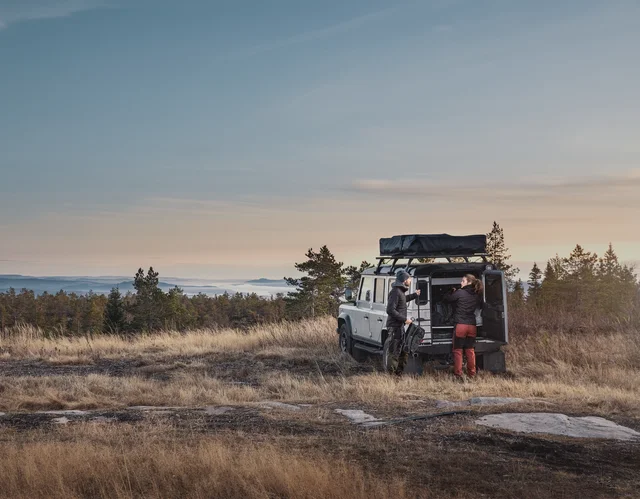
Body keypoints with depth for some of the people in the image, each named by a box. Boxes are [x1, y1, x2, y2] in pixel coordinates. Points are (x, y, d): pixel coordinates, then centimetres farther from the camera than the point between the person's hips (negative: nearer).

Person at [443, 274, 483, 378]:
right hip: (472, 326, 5)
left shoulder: (459, 293, -7)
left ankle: (458, 374, 1)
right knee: (470, 350, 12)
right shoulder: (477, 296, 8)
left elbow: (446, 298, 2)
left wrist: (452, 291, 20)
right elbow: (480, 306, 21)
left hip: (460, 325, -5)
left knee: (457, 350, 3)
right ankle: (471, 374, 14)